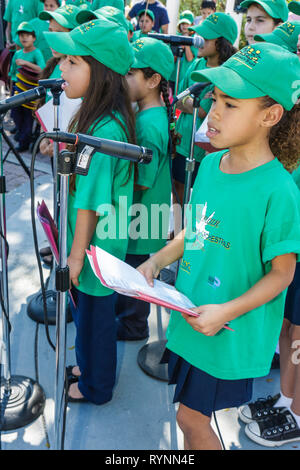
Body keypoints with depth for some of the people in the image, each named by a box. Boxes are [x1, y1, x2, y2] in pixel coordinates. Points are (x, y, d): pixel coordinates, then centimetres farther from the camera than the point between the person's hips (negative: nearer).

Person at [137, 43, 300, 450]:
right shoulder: (211, 164, -1)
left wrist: (227, 312, -23)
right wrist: (157, 261, -1)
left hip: (229, 334, -6)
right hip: (190, 318, 6)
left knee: (191, 417, 10)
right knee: (194, 414, 22)